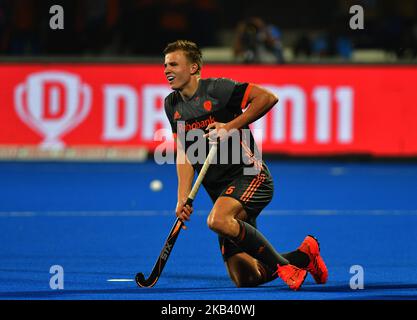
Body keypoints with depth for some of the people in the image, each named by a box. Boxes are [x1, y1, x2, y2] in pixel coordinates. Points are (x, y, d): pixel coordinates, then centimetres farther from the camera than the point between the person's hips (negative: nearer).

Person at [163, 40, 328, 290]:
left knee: (218, 220, -38)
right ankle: (304, 255, 25)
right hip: (220, 190, 7)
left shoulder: (216, 88, -9)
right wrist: (183, 198, -3)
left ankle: (283, 265, -24)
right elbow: (184, 154, 10)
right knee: (245, 279, 0)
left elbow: (268, 98, -15)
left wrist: (231, 126, -19)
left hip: (249, 175, -7)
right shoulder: (172, 105, 11)